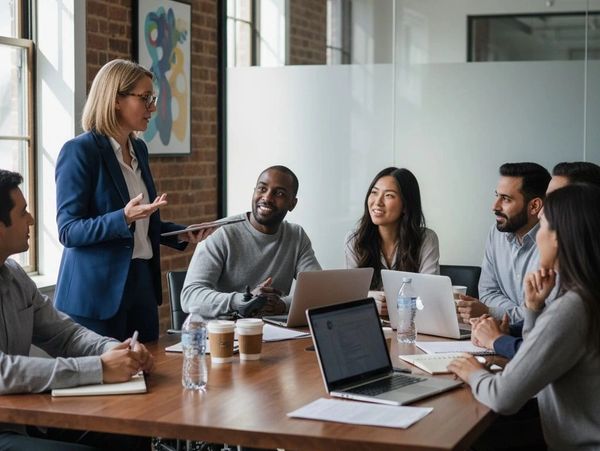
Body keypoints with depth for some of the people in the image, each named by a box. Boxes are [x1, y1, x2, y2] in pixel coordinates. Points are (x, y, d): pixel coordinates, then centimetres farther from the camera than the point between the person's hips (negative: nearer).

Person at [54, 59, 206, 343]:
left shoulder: (139, 149, 13)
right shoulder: (80, 151, -11)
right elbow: (68, 231, -15)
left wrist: (181, 235, 7)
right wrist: (124, 218, -28)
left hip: (142, 282, 8)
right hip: (97, 290, -7)